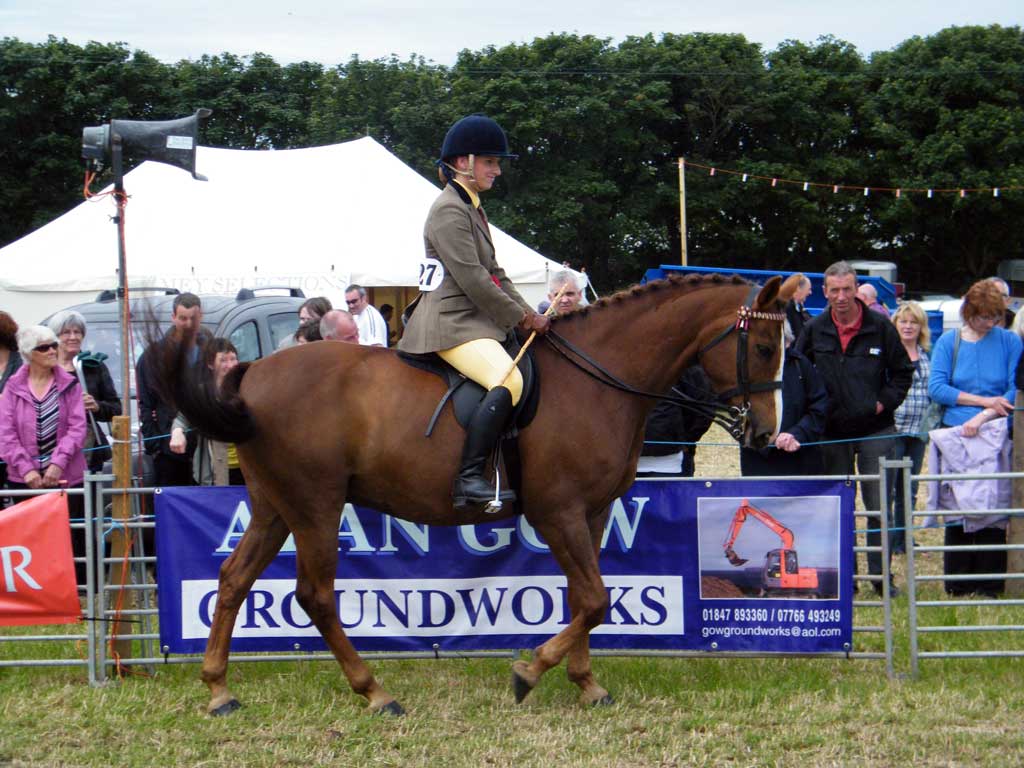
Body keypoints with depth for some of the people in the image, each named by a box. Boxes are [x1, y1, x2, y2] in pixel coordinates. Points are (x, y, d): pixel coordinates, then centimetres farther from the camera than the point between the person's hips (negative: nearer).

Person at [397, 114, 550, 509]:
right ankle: (469, 477, -33)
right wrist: (521, 318, -12)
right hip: (450, 323, -11)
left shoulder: (472, 208, 20)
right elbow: (473, 280, -18)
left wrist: (529, 315, 9)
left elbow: (494, 274, 21)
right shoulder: (449, 210, -12)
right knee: (508, 380, -30)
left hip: (471, 319, 11)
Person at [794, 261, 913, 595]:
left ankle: (880, 574, 5)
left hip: (875, 430, -2)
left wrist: (885, 402, -5)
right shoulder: (814, 331, 2)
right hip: (833, 432, 2)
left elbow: (903, 371, 6)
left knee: (879, 505, -2)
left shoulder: (880, 327, -2)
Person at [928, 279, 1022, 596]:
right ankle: (957, 584, 9)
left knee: (993, 509, -2)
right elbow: (936, 388, -4)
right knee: (957, 508, 3)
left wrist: (982, 418, -13)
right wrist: (984, 400, -11)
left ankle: (990, 584, 4)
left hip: (995, 439, -1)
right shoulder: (949, 342, 5)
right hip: (955, 439, 1)